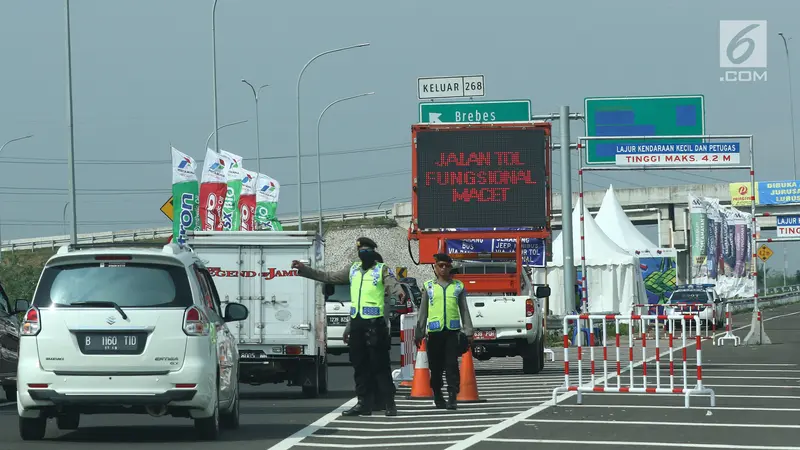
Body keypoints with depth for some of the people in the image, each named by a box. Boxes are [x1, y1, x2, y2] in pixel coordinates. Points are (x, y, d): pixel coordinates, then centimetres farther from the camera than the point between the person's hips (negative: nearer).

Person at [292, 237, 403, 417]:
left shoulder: (382, 270, -1)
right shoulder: (353, 270, 16)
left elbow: (392, 284, -20)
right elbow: (328, 277, 23)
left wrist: (399, 293, -45)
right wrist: (303, 269, 21)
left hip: (375, 323, -6)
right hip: (356, 323, 6)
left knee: (380, 365, -8)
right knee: (360, 365, 9)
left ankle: (390, 403, -5)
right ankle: (364, 403, 15)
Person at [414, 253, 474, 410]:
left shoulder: (458, 286, 12)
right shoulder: (428, 286, 11)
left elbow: (464, 310, 13)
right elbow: (423, 312, 12)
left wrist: (468, 331, 5)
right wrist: (419, 333, 8)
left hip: (453, 331, -1)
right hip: (434, 331, 1)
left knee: (452, 365, -9)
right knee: (436, 366, 4)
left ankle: (452, 398, -10)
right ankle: (437, 396, 18)